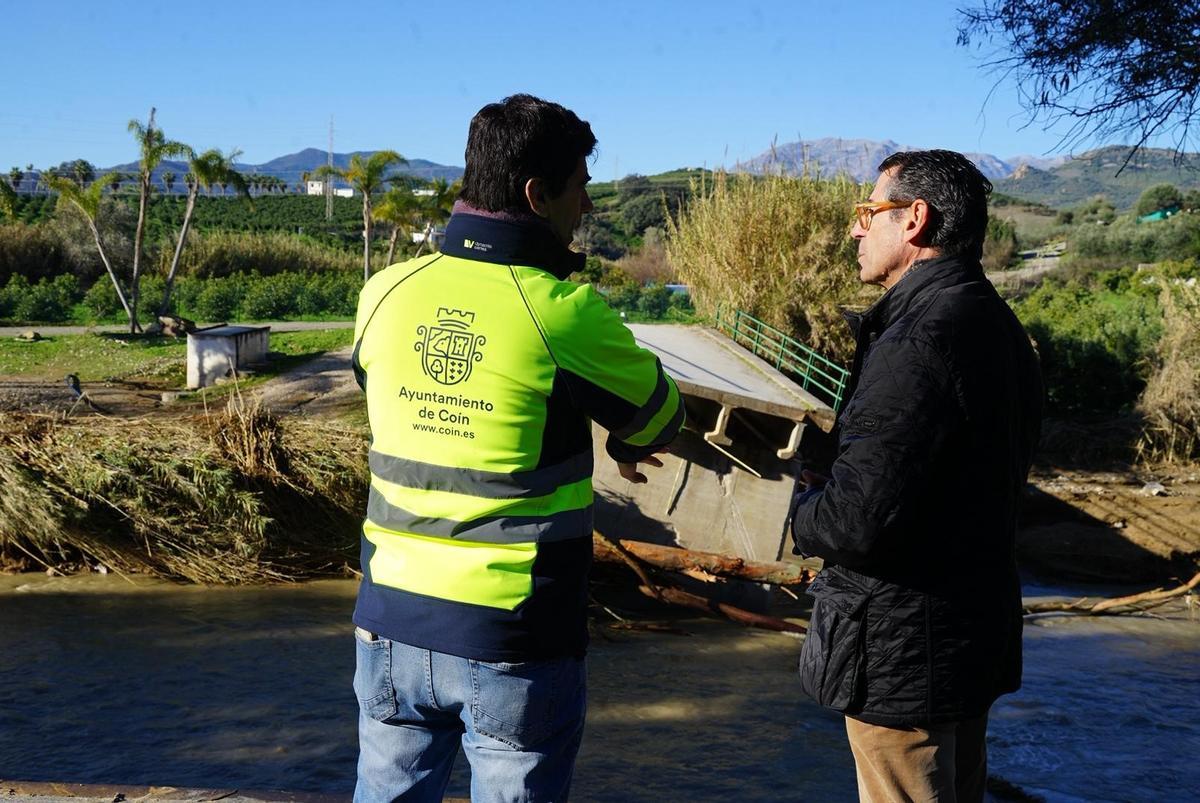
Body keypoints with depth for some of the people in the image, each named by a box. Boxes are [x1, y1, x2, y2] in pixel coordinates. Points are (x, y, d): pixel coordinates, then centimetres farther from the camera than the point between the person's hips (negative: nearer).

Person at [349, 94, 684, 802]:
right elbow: (661, 421, -1)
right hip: (515, 640, -4)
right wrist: (622, 439, 25)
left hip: (392, 621, 5)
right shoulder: (562, 312, -16)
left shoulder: (386, 293, -1)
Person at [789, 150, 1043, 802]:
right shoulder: (996, 325, 8)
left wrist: (802, 507, -6)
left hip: (903, 652, -10)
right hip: (979, 629, 10)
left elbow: (858, 521, -29)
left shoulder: (919, 342, -24)